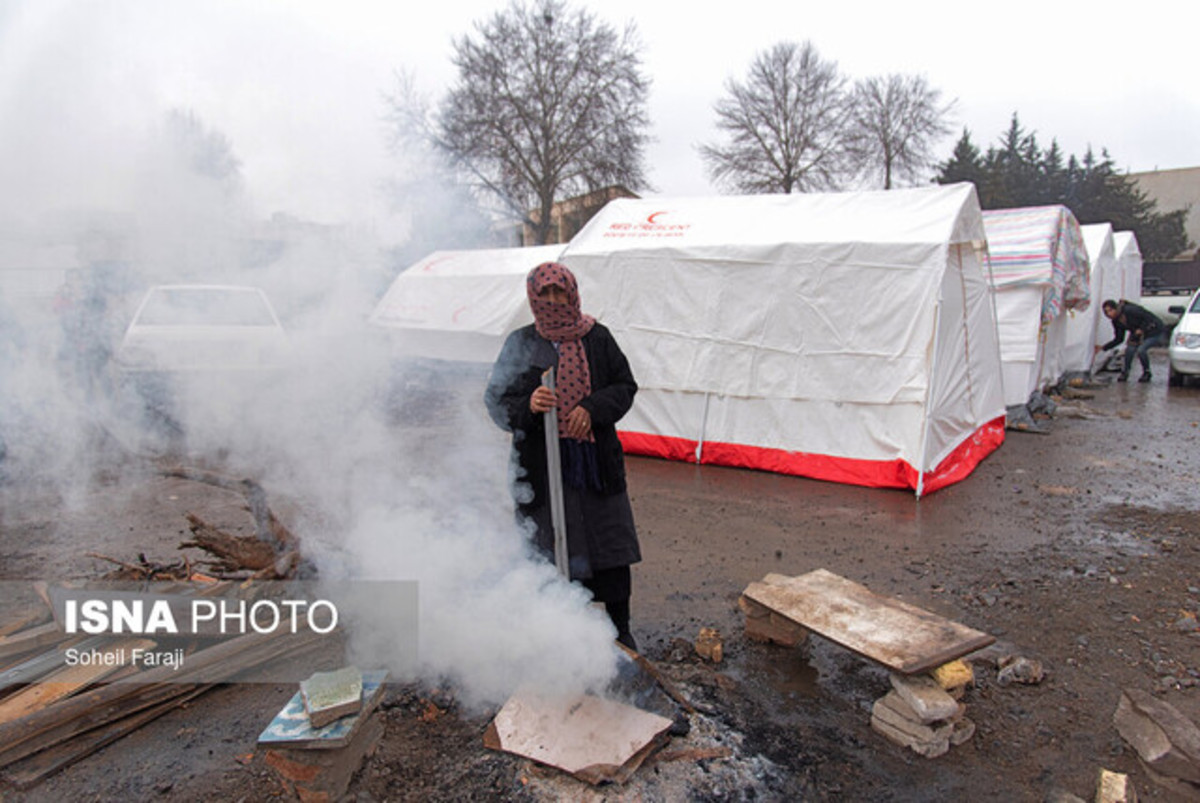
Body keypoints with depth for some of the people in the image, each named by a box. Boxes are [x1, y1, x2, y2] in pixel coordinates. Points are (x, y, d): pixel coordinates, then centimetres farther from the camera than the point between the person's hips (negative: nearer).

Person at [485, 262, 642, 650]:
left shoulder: (597, 337, 4)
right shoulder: (521, 344, 0)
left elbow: (626, 386, 7)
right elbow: (498, 402, -2)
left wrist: (593, 408, -12)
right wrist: (527, 406, -24)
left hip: (598, 462, 2)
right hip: (543, 468, -2)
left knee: (612, 548, 9)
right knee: (551, 551, 3)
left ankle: (620, 628, 29)